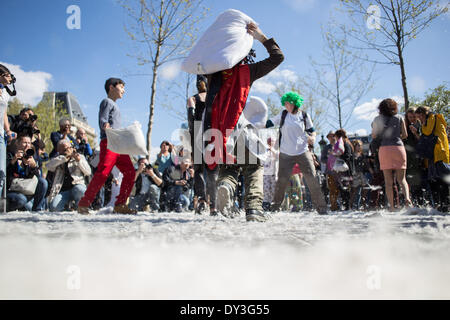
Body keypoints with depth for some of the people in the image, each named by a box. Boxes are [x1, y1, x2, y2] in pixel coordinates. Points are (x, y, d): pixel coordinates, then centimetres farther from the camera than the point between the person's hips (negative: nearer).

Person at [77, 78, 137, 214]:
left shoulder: (114, 105, 28)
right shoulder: (107, 102, 2)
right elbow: (102, 119, -13)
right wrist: (105, 125, -34)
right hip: (108, 142, -9)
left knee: (130, 172, 0)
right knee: (102, 173, -17)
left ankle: (120, 205, 1)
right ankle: (83, 204, -10)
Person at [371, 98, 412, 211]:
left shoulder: (377, 119, 7)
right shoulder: (399, 118, 9)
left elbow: (373, 136, 7)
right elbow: (405, 135, 10)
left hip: (385, 149, -1)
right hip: (399, 147, 1)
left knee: (388, 181, 1)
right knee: (401, 179, 6)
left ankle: (392, 206, -6)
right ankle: (407, 198, -19)